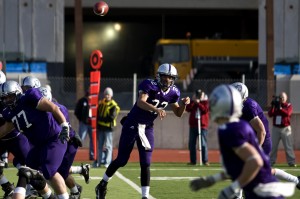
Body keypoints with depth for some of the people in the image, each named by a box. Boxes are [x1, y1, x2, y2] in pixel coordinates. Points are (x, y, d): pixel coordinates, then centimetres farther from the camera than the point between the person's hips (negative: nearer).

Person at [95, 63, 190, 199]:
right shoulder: (149, 85, -21)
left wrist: (184, 104, -10)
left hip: (147, 128, 5)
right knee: (121, 160, 3)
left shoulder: (173, 92, -1)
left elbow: (178, 113, 11)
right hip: (132, 125, -5)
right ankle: (102, 185, 23)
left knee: (145, 164, -1)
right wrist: (156, 109, -54)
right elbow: (140, 103, -38)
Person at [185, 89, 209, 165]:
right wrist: (193, 102, -10)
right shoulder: (192, 102, 14)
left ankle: (205, 161, -7)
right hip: (193, 125, 4)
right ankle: (193, 161, 10)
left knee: (203, 143, -9)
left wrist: (198, 103, -14)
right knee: (191, 143, 4)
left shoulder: (205, 102, 4)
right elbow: (187, 109, -2)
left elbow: (205, 109, -13)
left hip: (202, 125, -4)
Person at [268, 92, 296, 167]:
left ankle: (291, 162, -5)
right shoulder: (275, 105, 9)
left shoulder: (289, 106, 1)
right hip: (275, 128, 3)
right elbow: (270, 114, -3)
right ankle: (271, 161, 11)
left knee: (288, 146, -5)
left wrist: (280, 108, -28)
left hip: (285, 129, -3)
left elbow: (287, 113, -19)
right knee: (273, 146, 4)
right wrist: (273, 106, -15)